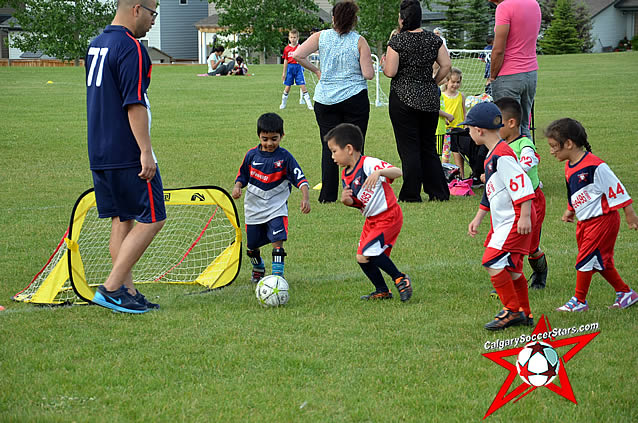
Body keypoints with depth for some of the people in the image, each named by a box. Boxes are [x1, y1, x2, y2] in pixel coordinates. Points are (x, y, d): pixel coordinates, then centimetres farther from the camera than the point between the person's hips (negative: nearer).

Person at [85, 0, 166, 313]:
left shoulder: (96, 45, 15)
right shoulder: (130, 47, -15)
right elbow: (135, 104, -21)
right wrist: (146, 151, -20)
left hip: (99, 154, 9)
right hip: (128, 155, -9)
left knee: (122, 221, 12)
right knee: (151, 219, -4)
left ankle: (128, 293, 11)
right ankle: (111, 288, -8)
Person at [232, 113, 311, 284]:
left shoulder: (284, 157, -9)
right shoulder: (252, 155, -1)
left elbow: (300, 178, -12)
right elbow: (243, 175, 12)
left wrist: (305, 198, -25)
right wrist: (237, 186, -8)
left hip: (276, 207, -3)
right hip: (253, 207, 3)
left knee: (277, 241, -18)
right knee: (251, 246, 14)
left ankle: (278, 273, -12)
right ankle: (258, 269, 40)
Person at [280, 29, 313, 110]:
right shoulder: (287, 48, 3)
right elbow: (285, 61, 9)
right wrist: (284, 72, 9)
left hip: (298, 67, -2)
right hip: (290, 68, 2)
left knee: (303, 86, -6)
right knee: (287, 87, 7)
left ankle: (309, 105, -3)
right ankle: (283, 104, 24)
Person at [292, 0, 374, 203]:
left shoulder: (321, 36, 0)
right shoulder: (359, 41, -6)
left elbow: (297, 55, -8)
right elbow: (368, 74, -10)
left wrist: (316, 70, 5)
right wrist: (368, 63, 12)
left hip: (325, 100, 2)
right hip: (354, 98, -2)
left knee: (328, 147, 8)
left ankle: (328, 195, 7)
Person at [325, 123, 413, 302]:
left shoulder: (369, 164, -18)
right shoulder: (346, 175, 9)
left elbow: (397, 172, -29)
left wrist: (379, 172, -47)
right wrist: (347, 201, -8)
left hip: (388, 217, -9)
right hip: (371, 220, 9)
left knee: (366, 254, -19)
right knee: (362, 258, 8)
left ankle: (400, 279, -3)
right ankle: (382, 291, 25)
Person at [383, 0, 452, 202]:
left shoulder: (397, 41, -10)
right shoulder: (433, 40, 2)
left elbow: (390, 72, -13)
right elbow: (446, 65, 1)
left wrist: (384, 64, 9)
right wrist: (433, 84, 13)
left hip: (403, 98, -4)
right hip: (429, 100, 4)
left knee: (409, 148, 0)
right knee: (429, 147, 13)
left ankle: (411, 195, 1)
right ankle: (439, 192, 11)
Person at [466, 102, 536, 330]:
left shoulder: (502, 155, -18)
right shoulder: (492, 156, 15)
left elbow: (523, 184, -23)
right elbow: (490, 192, 25)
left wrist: (524, 216, -26)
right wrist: (478, 218, 26)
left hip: (515, 220, -11)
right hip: (503, 220, 11)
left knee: (493, 262, -15)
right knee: (511, 267, 15)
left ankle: (512, 310, -8)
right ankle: (525, 314, 25)